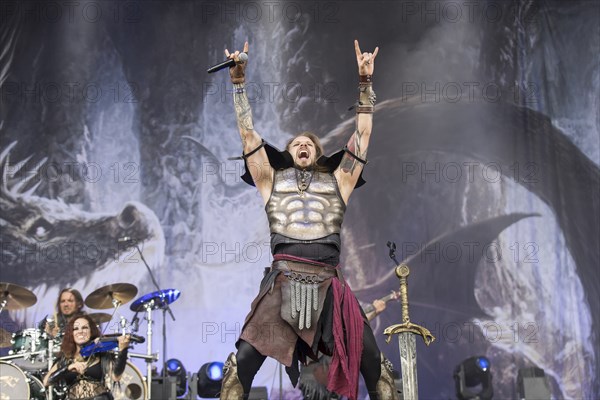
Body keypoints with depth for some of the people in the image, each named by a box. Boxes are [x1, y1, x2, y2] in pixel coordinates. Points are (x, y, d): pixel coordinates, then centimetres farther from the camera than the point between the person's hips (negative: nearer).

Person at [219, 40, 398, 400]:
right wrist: (239, 83, 14)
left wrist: (366, 81, 17)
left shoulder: (336, 181, 21)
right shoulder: (273, 180, 21)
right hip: (283, 285, -1)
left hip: (329, 287, 1)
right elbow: (248, 134, 18)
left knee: (377, 368, -2)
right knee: (240, 367, -8)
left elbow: (363, 134, 19)